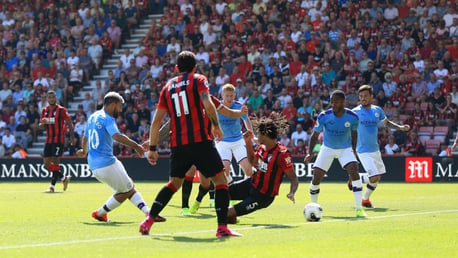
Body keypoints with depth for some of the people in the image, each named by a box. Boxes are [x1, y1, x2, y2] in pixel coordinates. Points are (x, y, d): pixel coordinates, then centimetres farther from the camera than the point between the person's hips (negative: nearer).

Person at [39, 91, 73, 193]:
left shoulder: (61, 110, -6)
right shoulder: (44, 110, 10)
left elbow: (69, 123, -5)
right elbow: (40, 126, 12)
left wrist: (71, 137, -15)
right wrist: (42, 123, -12)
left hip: (59, 140, -6)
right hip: (48, 140, 6)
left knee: (55, 162, -10)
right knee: (47, 163, 5)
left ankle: (52, 186, -6)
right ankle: (64, 178, 21)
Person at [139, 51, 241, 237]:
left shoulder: (168, 86, 16)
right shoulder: (198, 80, 3)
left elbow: (156, 120, 12)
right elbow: (208, 105, -15)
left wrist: (152, 148, 15)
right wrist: (216, 126, -2)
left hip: (177, 144, 5)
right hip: (200, 141, -5)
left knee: (174, 183, 22)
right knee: (220, 180, 1)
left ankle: (148, 221, 14)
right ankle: (222, 227, -10)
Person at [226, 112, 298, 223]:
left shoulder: (282, 154, -23)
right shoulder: (262, 148, 1)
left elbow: (293, 178, -19)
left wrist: (292, 193, -38)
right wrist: (248, 142, 10)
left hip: (262, 197, -7)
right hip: (251, 184, 7)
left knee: (228, 214, -12)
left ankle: (230, 217, 24)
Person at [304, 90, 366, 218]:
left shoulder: (352, 117, -18)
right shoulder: (323, 116, -21)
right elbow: (314, 136, -10)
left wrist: (353, 151, 7)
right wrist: (309, 153, -23)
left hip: (346, 148, 0)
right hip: (327, 148, 0)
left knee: (354, 172, -22)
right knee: (316, 177, -7)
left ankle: (359, 208, -18)